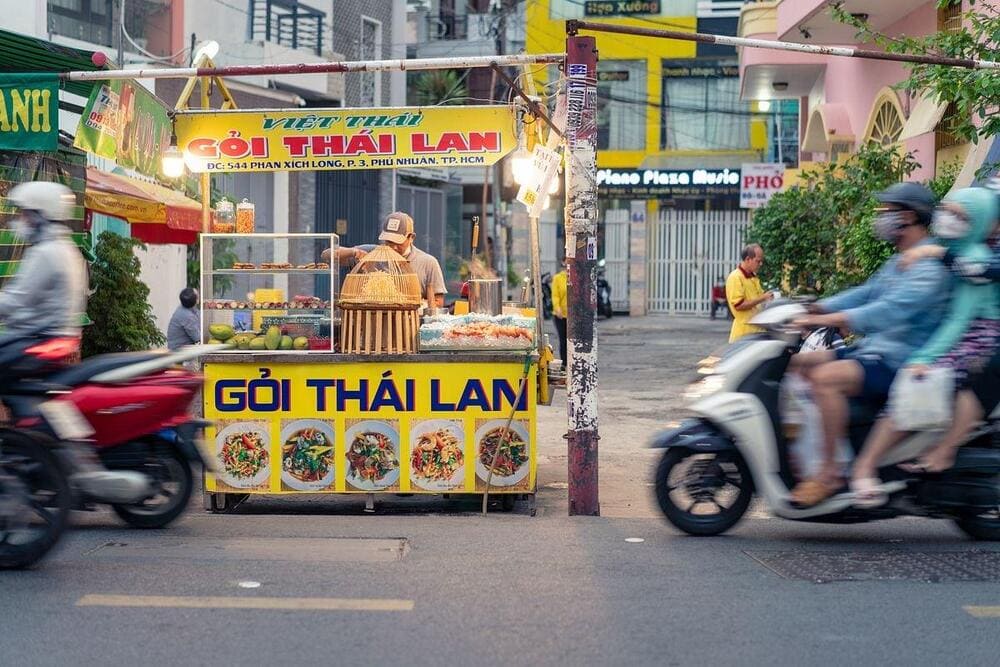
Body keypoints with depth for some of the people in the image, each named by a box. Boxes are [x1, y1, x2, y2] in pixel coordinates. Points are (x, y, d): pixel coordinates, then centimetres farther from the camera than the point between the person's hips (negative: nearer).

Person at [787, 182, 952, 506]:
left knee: (826, 377, -31)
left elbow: (893, 309, -28)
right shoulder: (898, 262, 18)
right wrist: (813, 309, 3)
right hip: (873, 349, 10)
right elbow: (867, 294, 18)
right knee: (797, 364, 6)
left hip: (901, 364, -10)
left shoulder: (931, 266, -16)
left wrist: (828, 319, -34)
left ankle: (829, 470, -24)